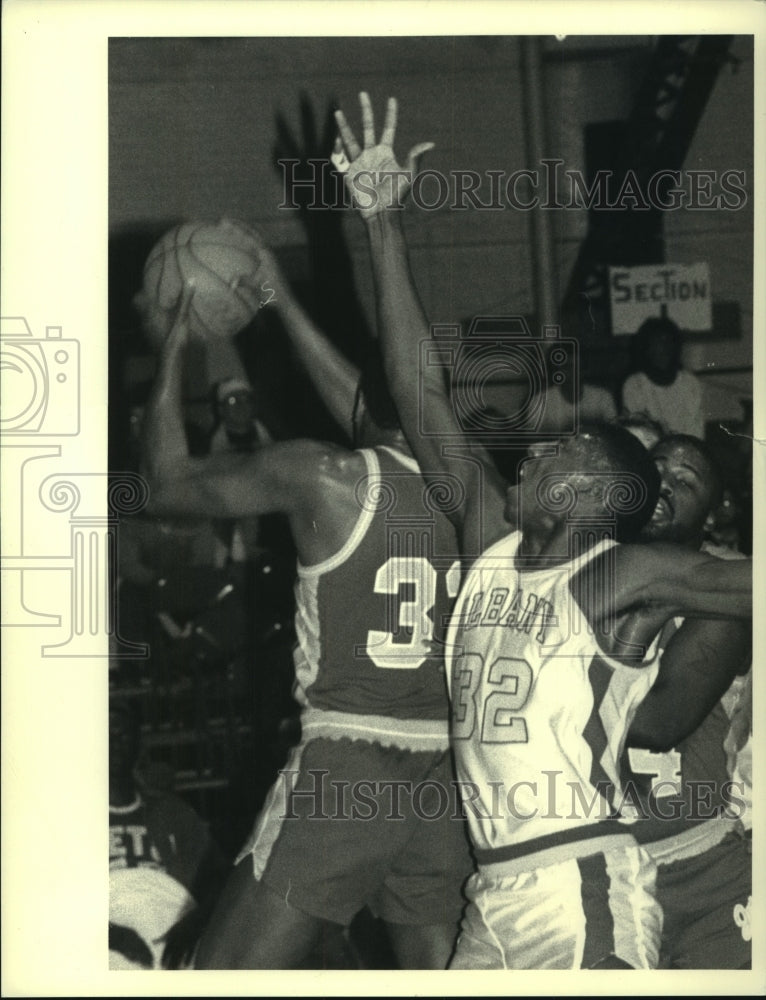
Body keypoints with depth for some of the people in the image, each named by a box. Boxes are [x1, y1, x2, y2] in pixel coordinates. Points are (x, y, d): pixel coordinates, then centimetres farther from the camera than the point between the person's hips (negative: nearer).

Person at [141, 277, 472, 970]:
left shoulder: (324, 476, -6)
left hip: (347, 764, -5)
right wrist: (285, 306, 36)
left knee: (227, 974, 3)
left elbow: (169, 481, 8)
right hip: (449, 768, 5)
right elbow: (371, 416, 26)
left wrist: (175, 346, 19)